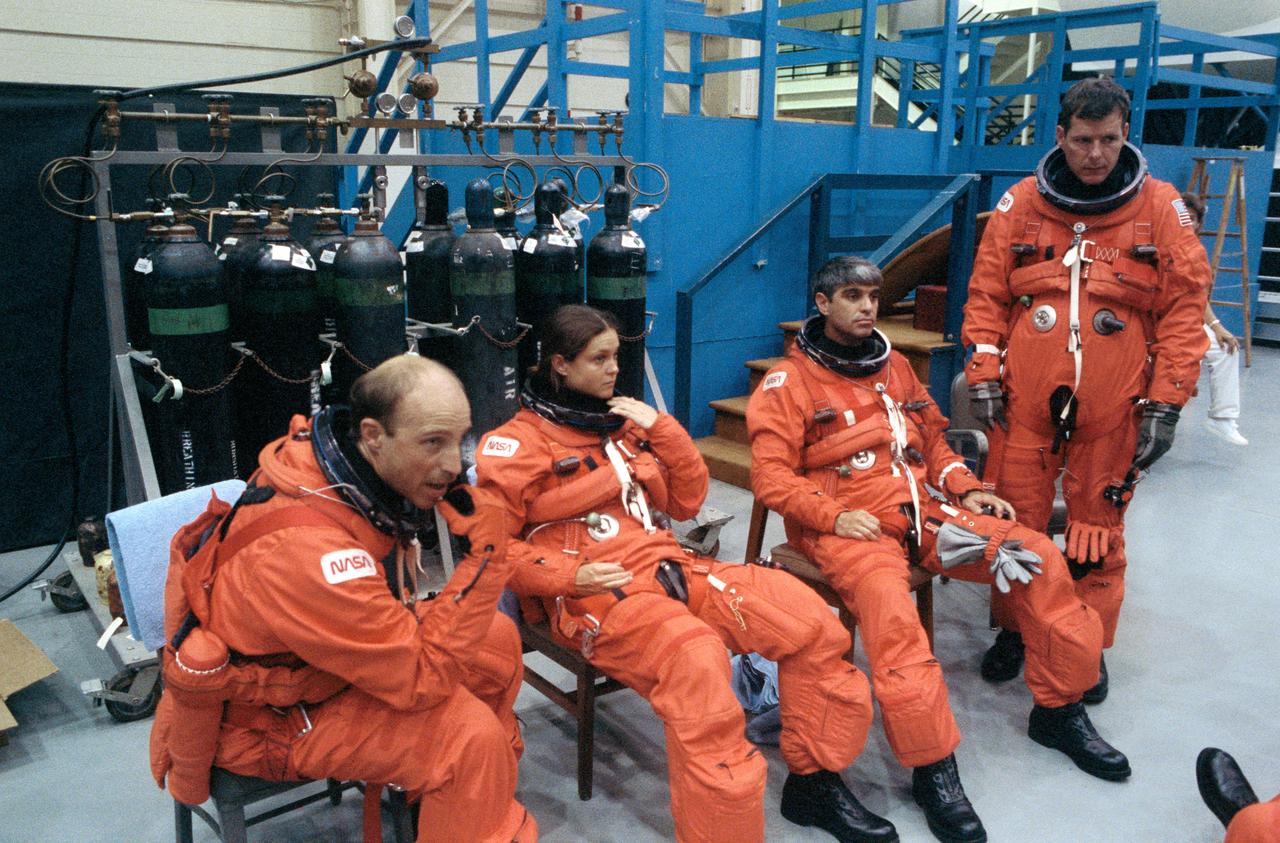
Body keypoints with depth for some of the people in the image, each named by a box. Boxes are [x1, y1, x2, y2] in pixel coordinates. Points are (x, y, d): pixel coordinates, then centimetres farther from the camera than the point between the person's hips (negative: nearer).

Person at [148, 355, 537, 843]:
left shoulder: (330, 451, -14)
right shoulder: (307, 546, -39)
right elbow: (420, 677, -31)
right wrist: (485, 556, -32)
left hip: (337, 645, 8)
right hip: (266, 718, -8)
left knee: (498, 640, 5)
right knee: (470, 732, -25)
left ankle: (488, 790, 23)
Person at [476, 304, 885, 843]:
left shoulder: (625, 421, 18)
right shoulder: (517, 443, 0)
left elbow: (687, 501, 17)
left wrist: (660, 428, 4)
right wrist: (571, 577, -17)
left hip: (668, 567, 7)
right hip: (594, 595, -6)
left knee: (809, 617, -7)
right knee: (696, 660, -37)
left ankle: (814, 781, 11)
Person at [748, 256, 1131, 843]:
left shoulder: (895, 366, 20)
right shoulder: (789, 382, 0)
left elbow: (931, 442, 26)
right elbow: (771, 476, -7)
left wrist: (966, 488, 8)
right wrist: (833, 514, -20)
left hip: (920, 510, 6)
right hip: (845, 523, -6)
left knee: (1040, 559, -7)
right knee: (888, 601, -36)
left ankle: (1059, 711, 12)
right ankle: (933, 769, -24)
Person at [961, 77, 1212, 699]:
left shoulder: (1160, 208, 4)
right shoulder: (1021, 203, 7)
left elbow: (1185, 308, 2)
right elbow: (986, 294, 7)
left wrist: (1166, 402, -3)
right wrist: (984, 376, -1)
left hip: (1114, 404, -1)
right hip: (1025, 396, 1)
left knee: (1099, 527, 7)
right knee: (1015, 518, 7)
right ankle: (1012, 630, 26)